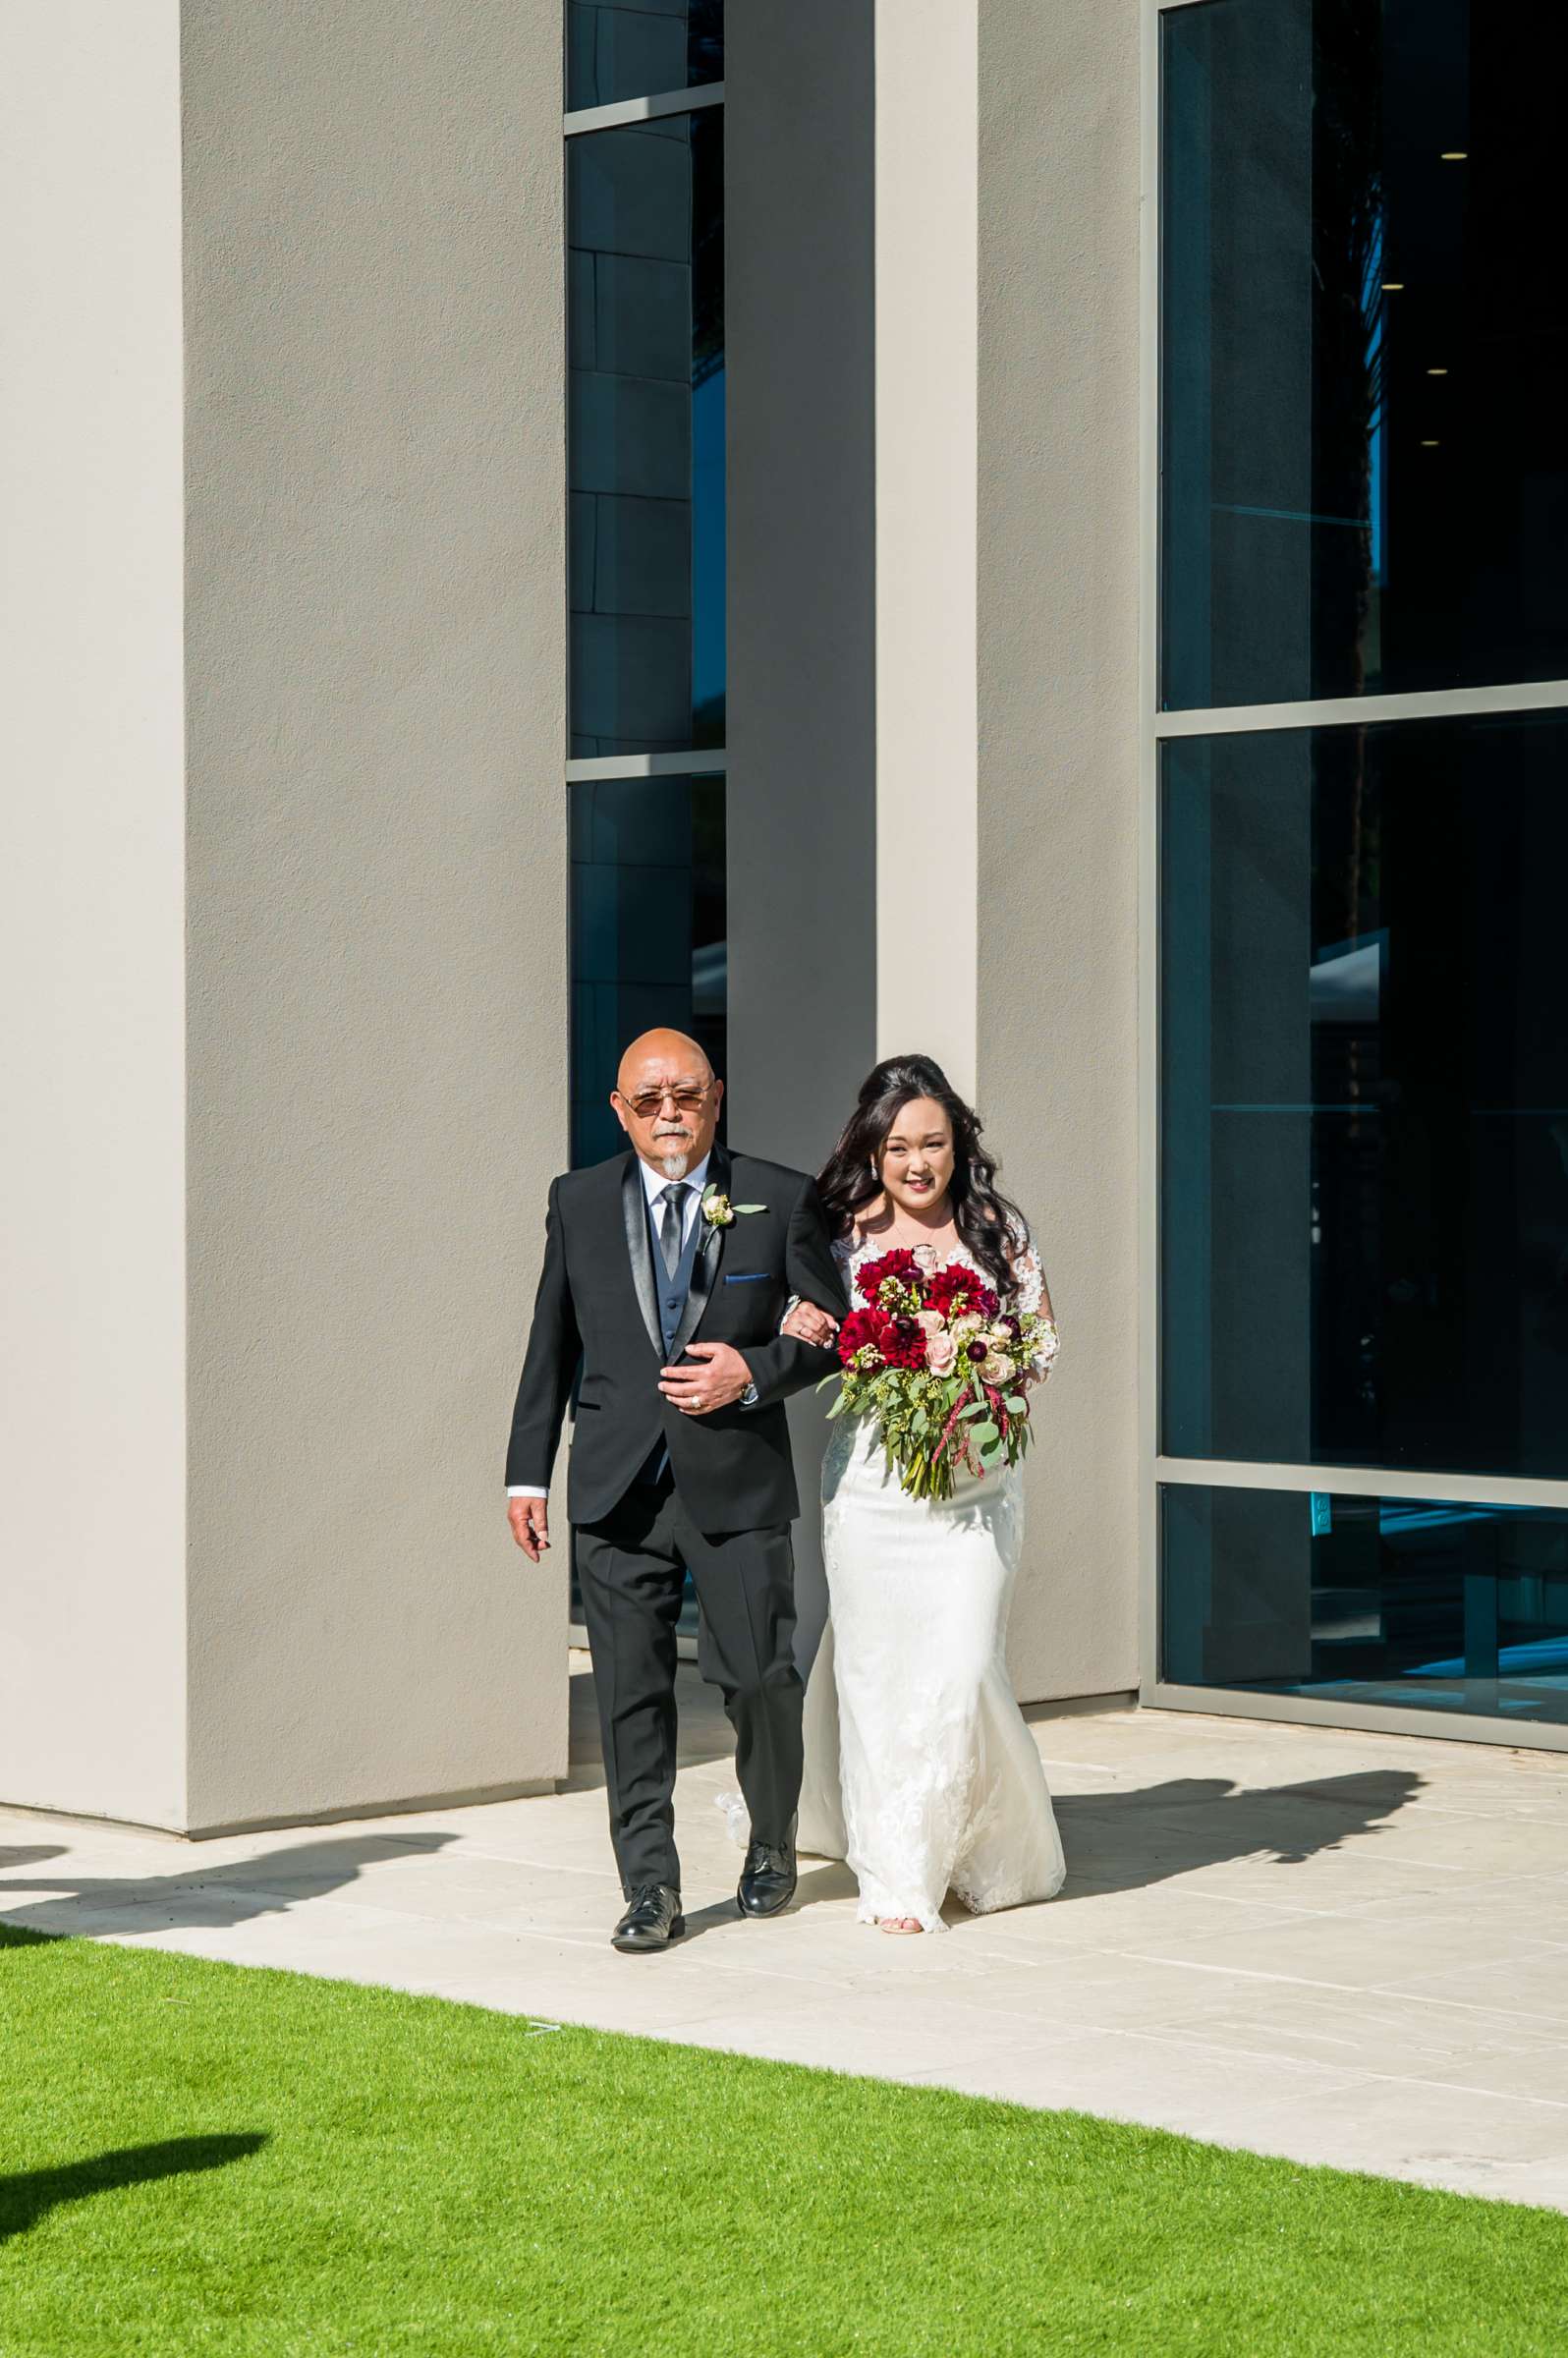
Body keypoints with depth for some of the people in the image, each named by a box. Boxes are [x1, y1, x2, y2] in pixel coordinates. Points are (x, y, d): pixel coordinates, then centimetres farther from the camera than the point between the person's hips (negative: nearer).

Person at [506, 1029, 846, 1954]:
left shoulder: (783, 1200, 1)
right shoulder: (579, 1202, 8)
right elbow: (552, 1346, 13)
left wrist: (754, 1373, -11)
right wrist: (530, 1471, 10)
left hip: (739, 1486, -1)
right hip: (619, 1490, 2)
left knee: (761, 1678, 1)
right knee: (632, 1693, 0)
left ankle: (774, 1845, 28)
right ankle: (652, 1889, 8)